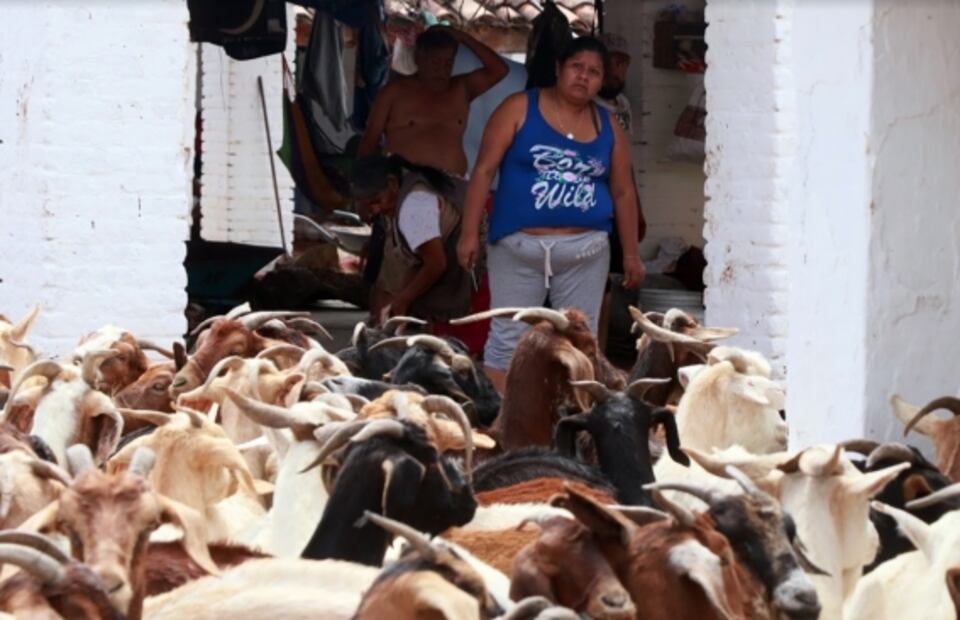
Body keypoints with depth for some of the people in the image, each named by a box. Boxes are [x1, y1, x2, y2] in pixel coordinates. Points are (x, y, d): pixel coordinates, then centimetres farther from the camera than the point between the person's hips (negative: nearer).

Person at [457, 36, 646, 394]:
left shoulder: (608, 128, 10)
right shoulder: (520, 109, -1)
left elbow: (623, 192, 15)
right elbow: (485, 170, -3)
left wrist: (631, 254, 13)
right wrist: (470, 233, -7)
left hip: (586, 251, 3)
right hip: (519, 246, -3)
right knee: (507, 340, -2)